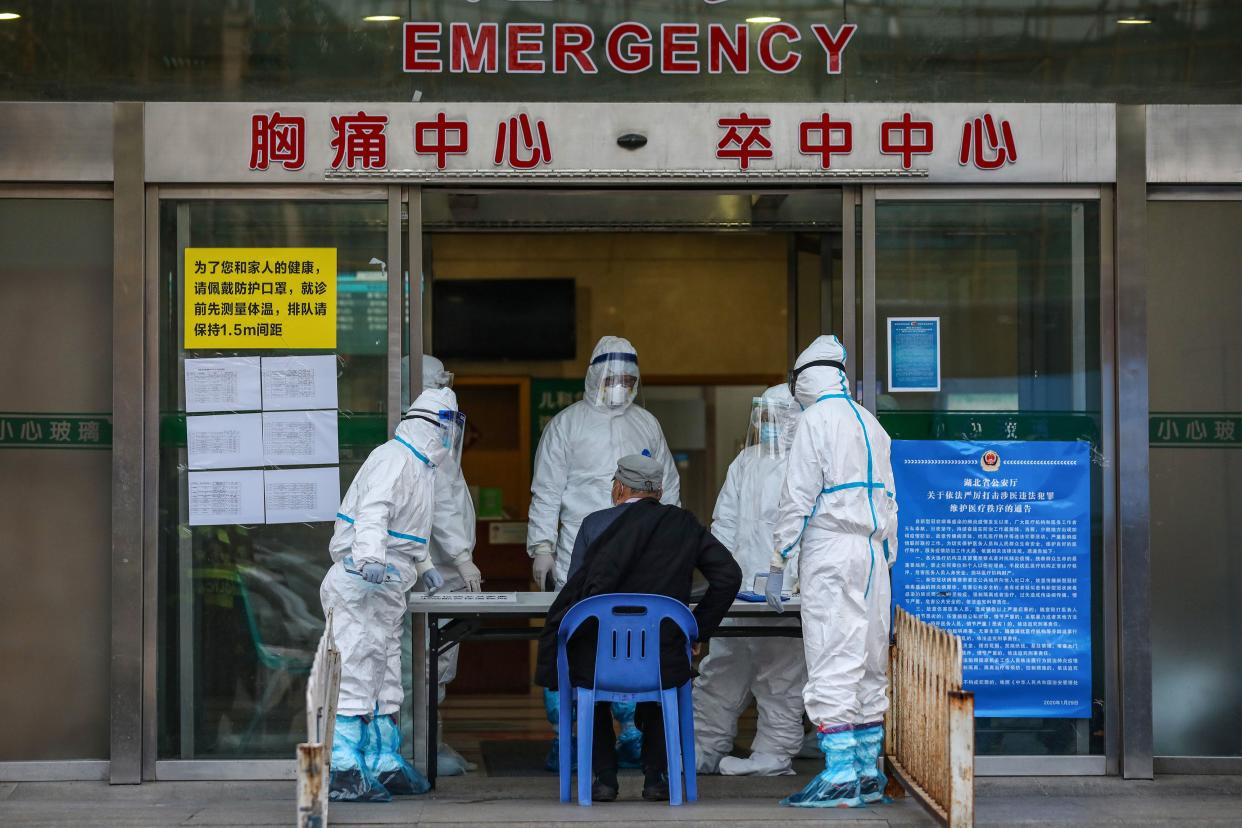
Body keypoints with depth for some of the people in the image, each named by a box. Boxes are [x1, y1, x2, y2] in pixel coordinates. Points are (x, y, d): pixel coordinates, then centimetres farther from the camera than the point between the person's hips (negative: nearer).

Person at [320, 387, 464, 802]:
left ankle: (386, 764, 22)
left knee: (385, 678, 14)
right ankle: (345, 771, -14)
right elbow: (372, 512, -31)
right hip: (359, 585, -11)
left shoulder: (420, 466, 20)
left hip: (386, 588, 11)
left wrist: (422, 566, 44)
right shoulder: (394, 459, -14)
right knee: (357, 673, -12)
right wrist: (371, 557, -46)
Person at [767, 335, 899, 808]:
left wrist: (778, 564, -6)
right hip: (873, 553, 8)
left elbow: (798, 498, -10)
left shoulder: (816, 420, -6)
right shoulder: (872, 424, 17)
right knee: (870, 666, 10)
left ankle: (841, 775, -12)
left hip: (831, 551, -8)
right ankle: (869, 773, 13)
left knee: (833, 663, -9)